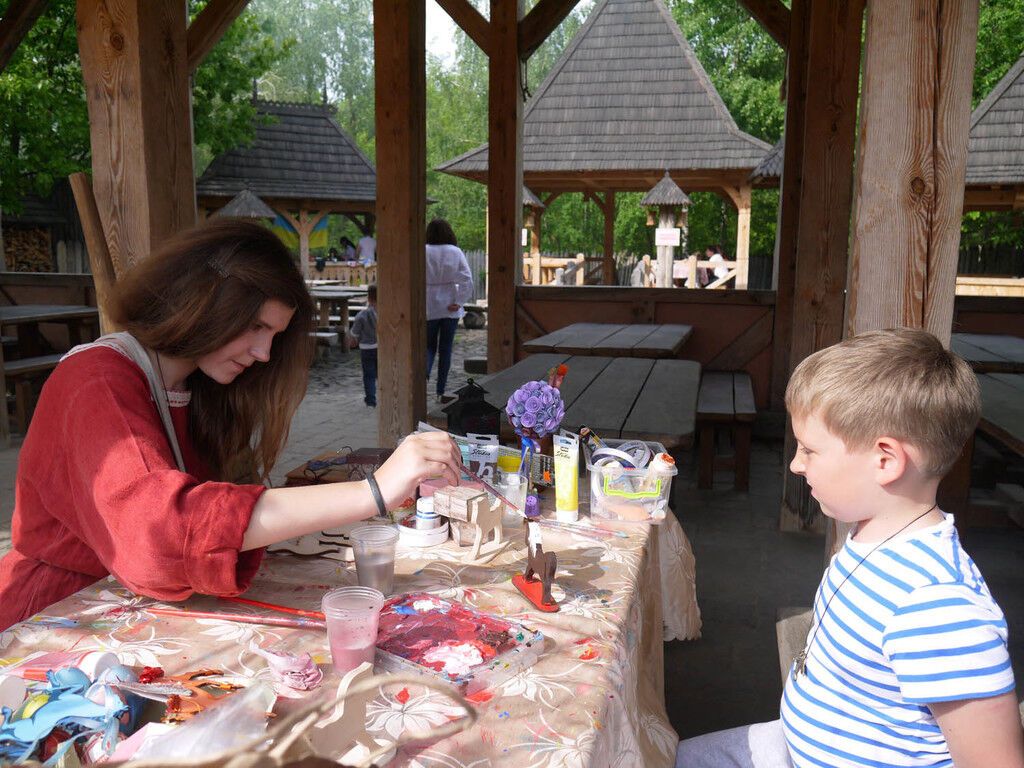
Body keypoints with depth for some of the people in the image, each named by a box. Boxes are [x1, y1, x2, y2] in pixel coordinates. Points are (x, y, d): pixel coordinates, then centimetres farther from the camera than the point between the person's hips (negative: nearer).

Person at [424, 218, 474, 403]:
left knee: (429, 345, 15)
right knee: (445, 348, 10)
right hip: (449, 306, 1)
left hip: (428, 306, -1)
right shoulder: (455, 252, -4)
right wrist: (459, 301, -7)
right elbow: (467, 279, -11)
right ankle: (440, 392, 13)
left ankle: (425, 373, -16)